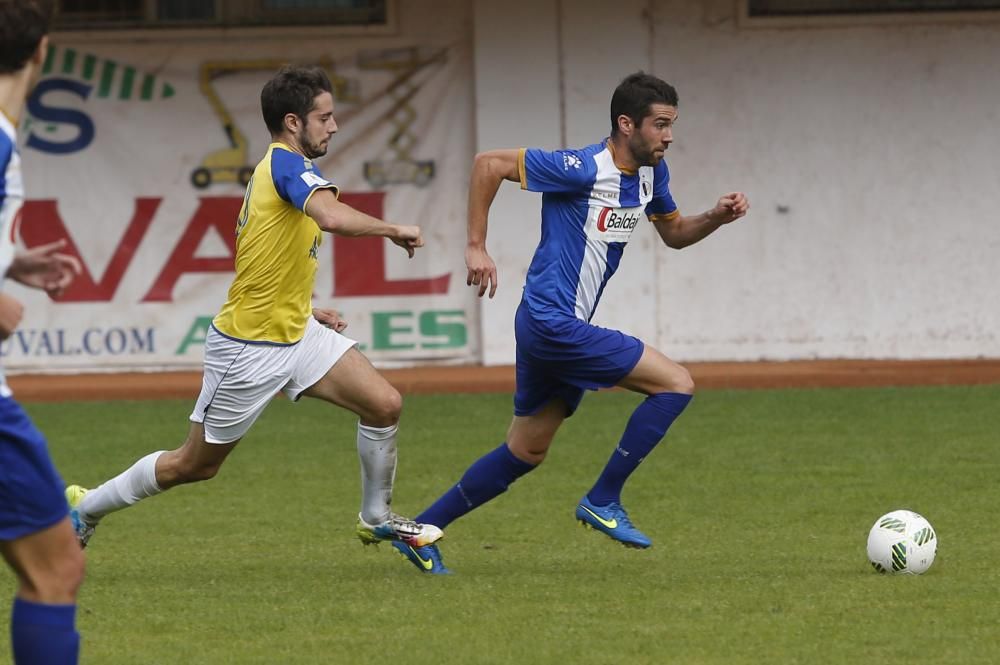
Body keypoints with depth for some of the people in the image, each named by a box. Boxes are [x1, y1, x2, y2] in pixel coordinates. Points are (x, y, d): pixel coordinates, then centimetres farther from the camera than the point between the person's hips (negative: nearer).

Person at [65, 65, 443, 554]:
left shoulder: (273, 168, 11)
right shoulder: (287, 164, -19)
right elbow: (333, 217, -39)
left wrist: (307, 311, 12)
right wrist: (394, 230, -24)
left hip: (296, 333, 9)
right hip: (249, 347, -9)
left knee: (384, 404, -6)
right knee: (195, 464, 5)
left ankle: (376, 519, 13)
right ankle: (85, 508, 24)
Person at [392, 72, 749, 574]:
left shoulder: (650, 173, 8)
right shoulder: (583, 170, -19)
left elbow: (674, 234, 23)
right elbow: (489, 164, -15)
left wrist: (717, 217, 2)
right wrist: (476, 247, -14)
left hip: (554, 327, 10)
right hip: (553, 323, -10)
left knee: (525, 453, 17)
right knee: (676, 384, -11)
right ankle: (602, 502, -5)